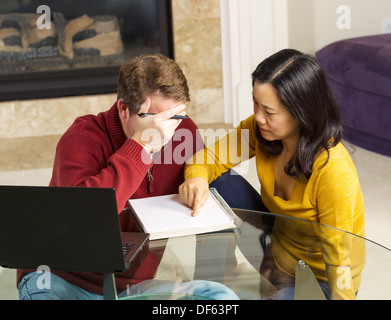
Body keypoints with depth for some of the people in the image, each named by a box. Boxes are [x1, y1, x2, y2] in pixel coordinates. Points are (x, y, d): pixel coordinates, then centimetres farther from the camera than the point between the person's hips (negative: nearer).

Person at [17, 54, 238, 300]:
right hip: (64, 280, -4)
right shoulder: (81, 139, -17)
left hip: (138, 280, 5)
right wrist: (141, 144, -34)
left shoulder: (183, 131, -1)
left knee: (223, 296, -16)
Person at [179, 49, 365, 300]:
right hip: (277, 249, 7)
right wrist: (197, 178, -26)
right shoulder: (260, 129, -13)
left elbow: (339, 258, -26)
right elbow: (208, 157, -4)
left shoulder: (333, 171, -32)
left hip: (319, 280, -6)